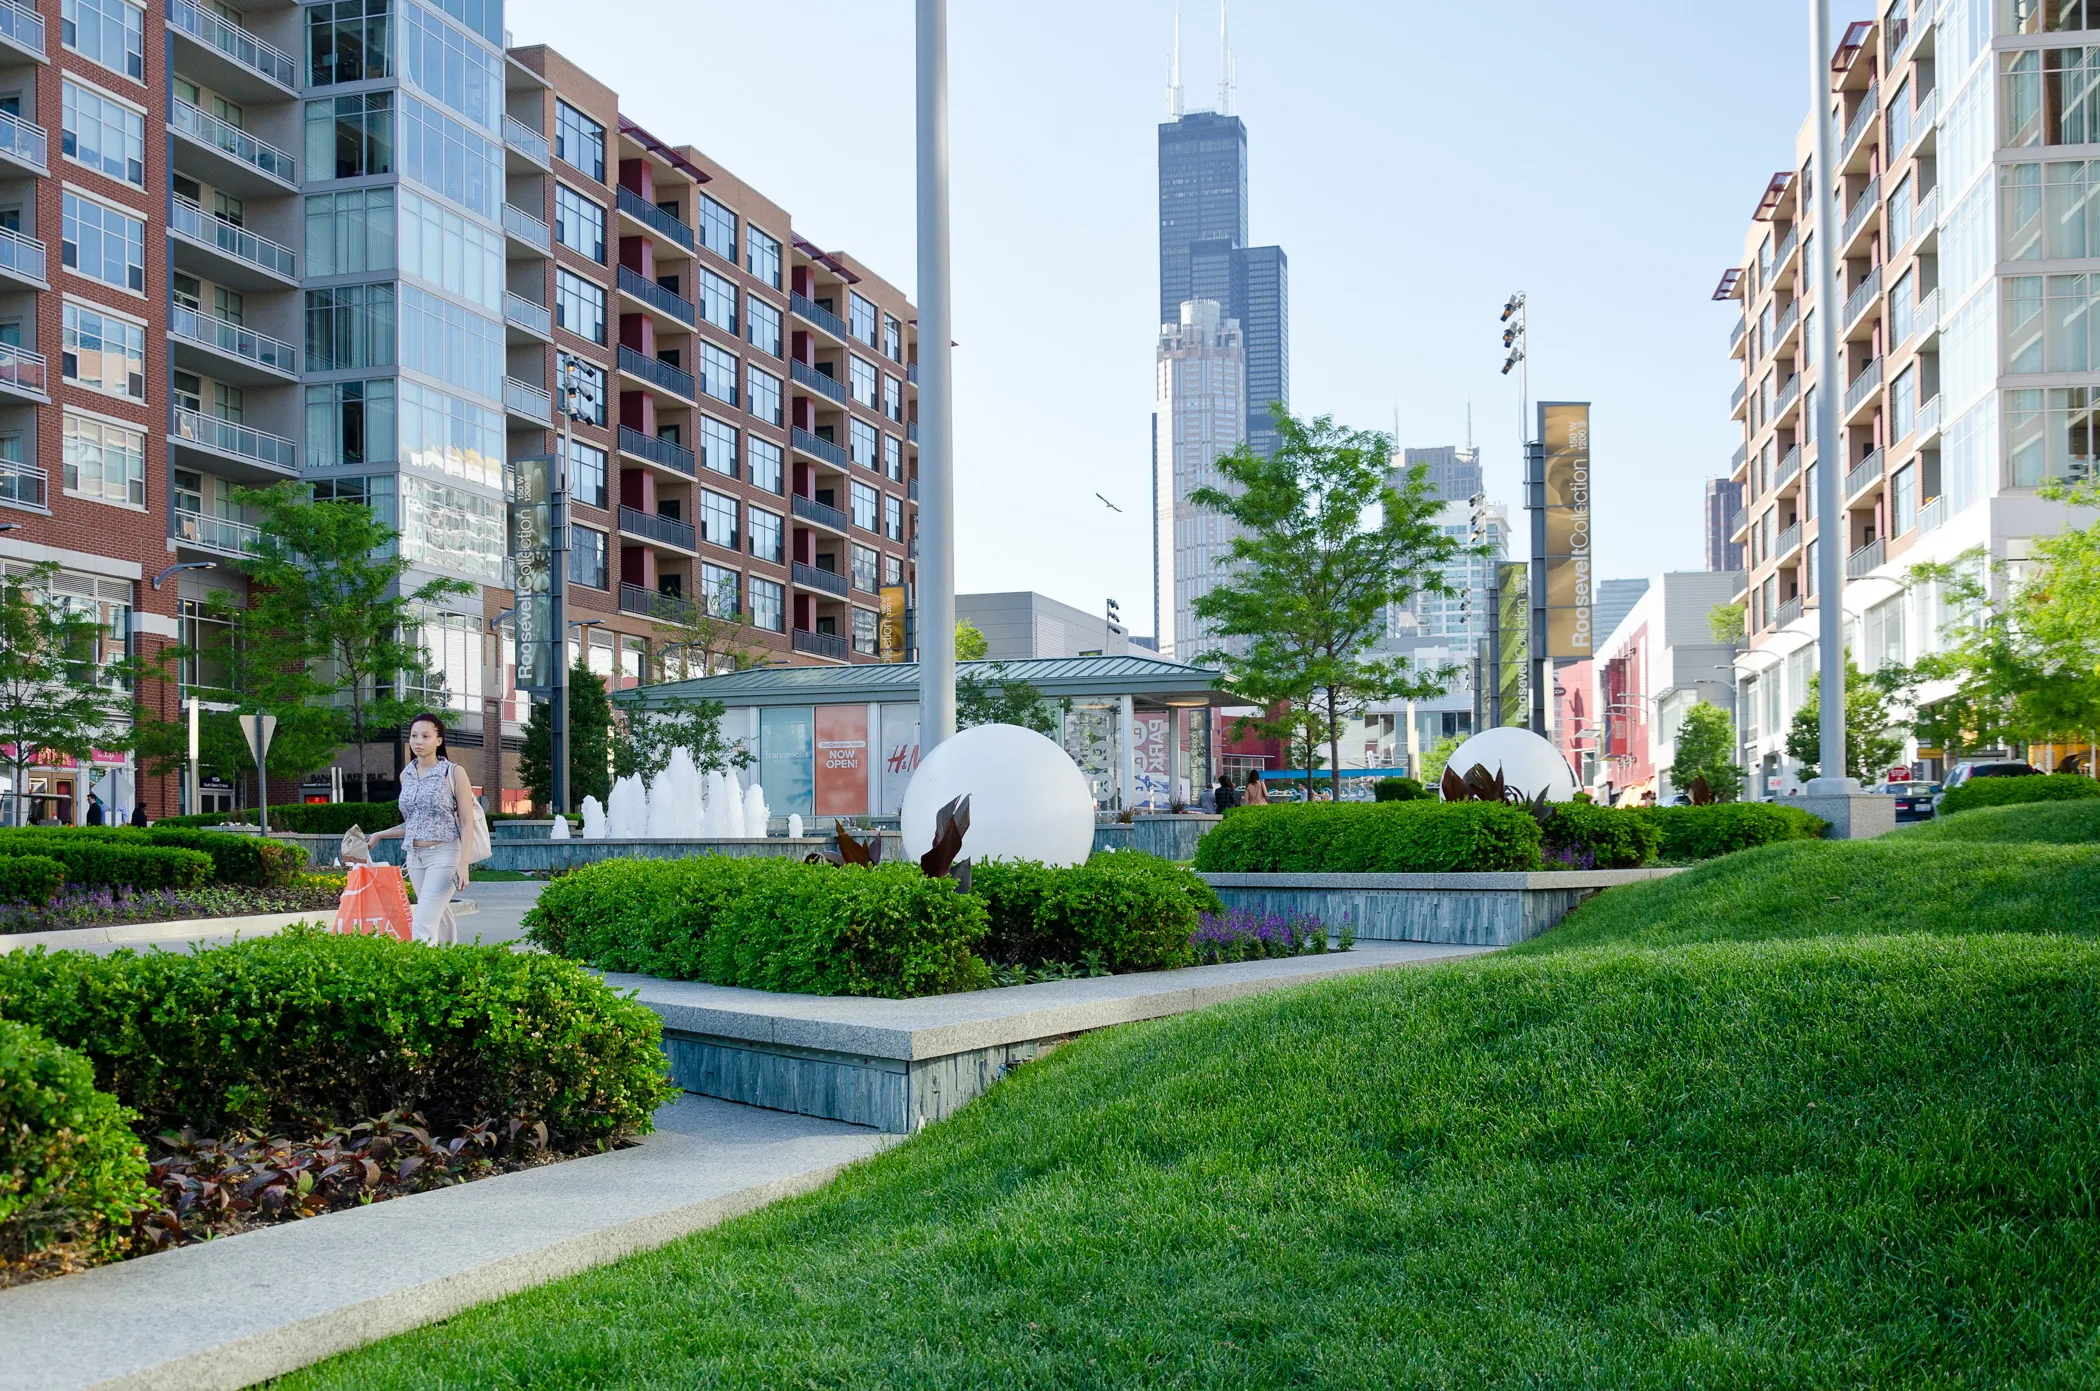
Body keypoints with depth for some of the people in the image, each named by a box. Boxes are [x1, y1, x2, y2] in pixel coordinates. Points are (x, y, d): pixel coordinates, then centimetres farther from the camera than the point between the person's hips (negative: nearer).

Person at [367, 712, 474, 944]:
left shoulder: (454, 773, -5)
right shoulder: (406, 775, 12)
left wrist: (463, 864, -15)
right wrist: (380, 835, 19)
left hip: (444, 855, -6)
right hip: (415, 856, 6)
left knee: (422, 926, -16)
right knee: (441, 923, 11)